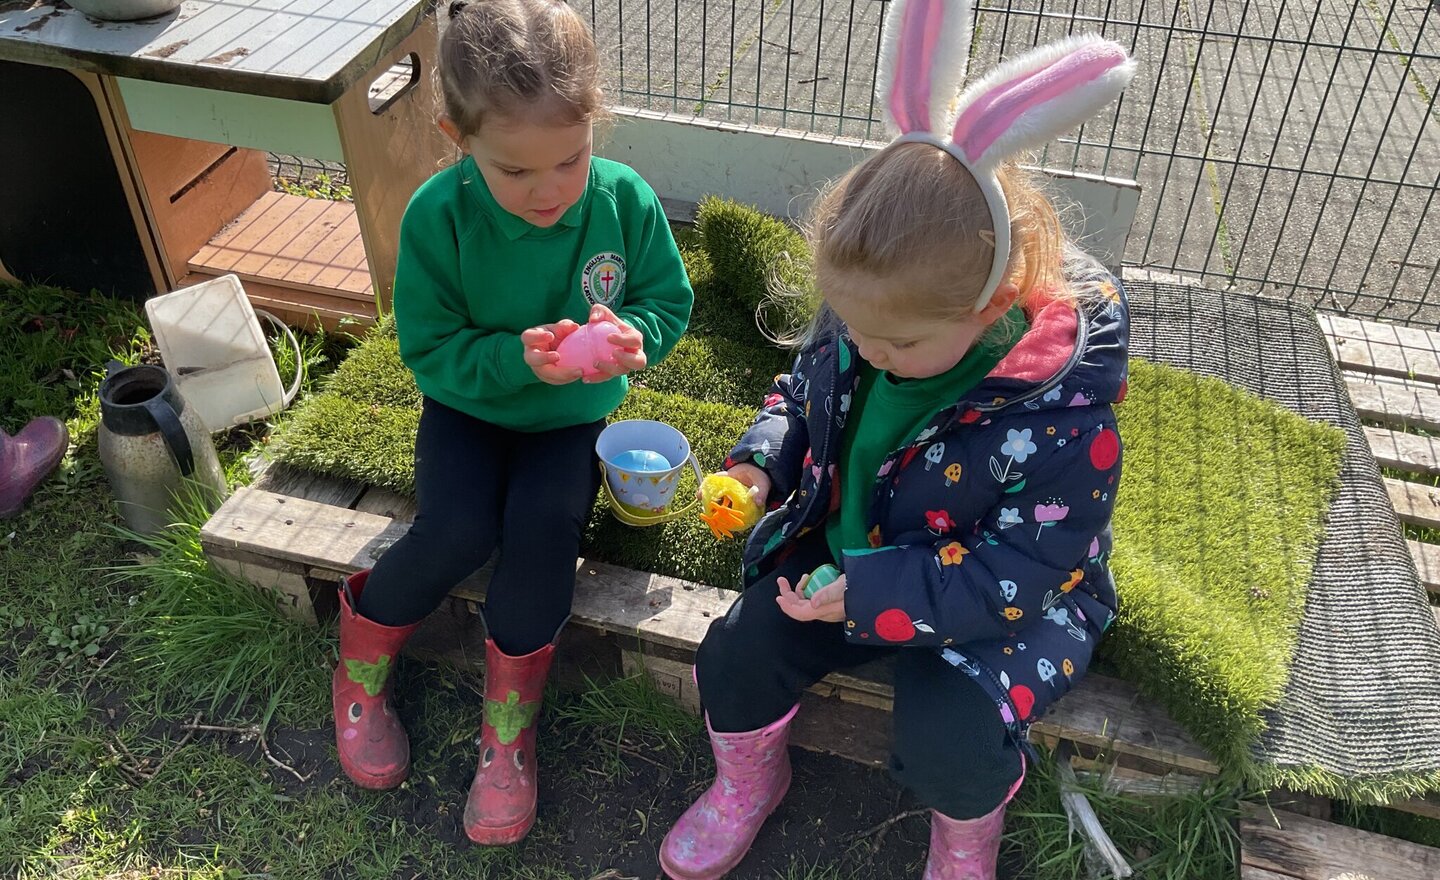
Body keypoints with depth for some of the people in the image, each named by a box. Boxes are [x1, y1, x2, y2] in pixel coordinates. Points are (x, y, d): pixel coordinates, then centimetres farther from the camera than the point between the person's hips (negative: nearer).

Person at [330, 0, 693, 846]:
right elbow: (431, 350, -13)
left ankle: (509, 721, -4)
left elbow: (671, 302, -3)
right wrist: (517, 357, -32)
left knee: (544, 524, -27)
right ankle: (362, 662, 7)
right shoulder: (438, 215, -20)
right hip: (469, 406, 0)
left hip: (574, 416, 1)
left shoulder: (627, 200, -17)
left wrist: (630, 334, -27)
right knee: (458, 529, -27)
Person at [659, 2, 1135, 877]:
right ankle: (748, 779, 26)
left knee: (948, 739, -25)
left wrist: (867, 596, -31)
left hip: (999, 600, -4)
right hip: (843, 555, 5)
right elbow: (802, 393, 8)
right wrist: (760, 462, -13)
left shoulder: (1065, 403, -30)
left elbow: (1023, 567, -25)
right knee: (733, 659, -8)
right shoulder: (861, 316, -13)